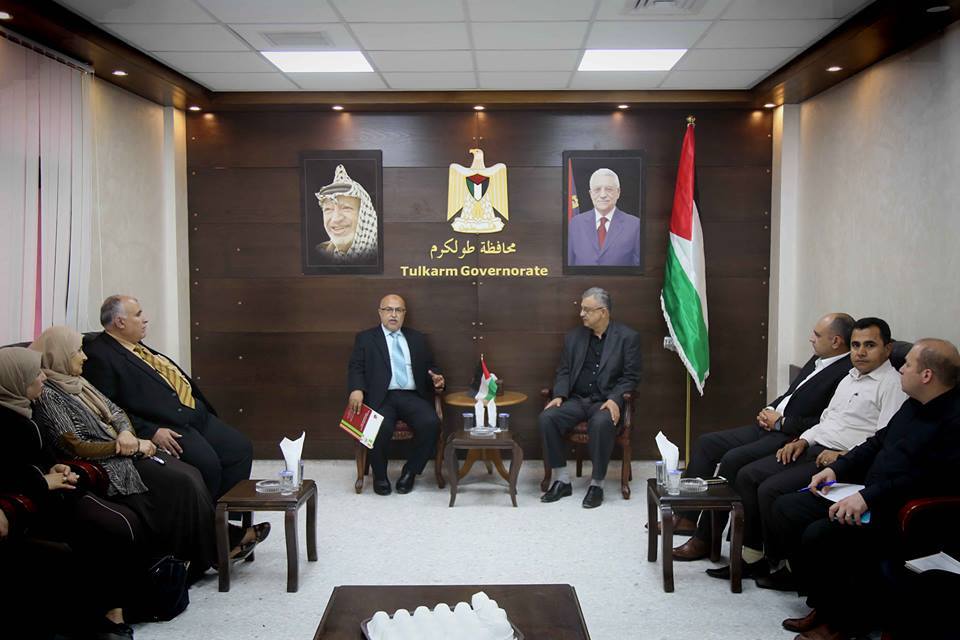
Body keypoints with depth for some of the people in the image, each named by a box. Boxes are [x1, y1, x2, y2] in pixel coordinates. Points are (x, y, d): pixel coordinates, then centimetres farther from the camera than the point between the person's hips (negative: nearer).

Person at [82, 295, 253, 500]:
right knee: (207, 461, -28)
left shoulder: (137, 346, 20)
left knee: (241, 447, -2)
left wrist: (202, 406, 13)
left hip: (195, 414, 9)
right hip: (165, 427, -9)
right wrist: (150, 431, -21)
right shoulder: (99, 356, -8)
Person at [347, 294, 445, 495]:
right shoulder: (365, 338, 13)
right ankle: (380, 476, -3)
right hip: (382, 398, -2)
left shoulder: (417, 338, 22)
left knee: (431, 423, -27)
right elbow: (356, 368, 4)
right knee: (382, 428, -33)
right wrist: (357, 389, -17)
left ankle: (410, 472, -4)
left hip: (413, 397, 3)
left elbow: (430, 366, 23)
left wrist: (436, 378, 0)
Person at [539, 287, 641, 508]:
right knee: (547, 418, -24)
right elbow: (564, 371, 13)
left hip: (606, 401, -4)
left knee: (601, 423, -37)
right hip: (576, 399, 4)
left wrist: (614, 399, -19)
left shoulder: (627, 337, 1)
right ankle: (562, 481, -11)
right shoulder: (574, 337, 13)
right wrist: (559, 395, -6)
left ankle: (597, 484, -20)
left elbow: (631, 376, -3)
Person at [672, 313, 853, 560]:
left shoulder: (847, 373, -14)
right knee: (705, 443, 4)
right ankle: (687, 517, 8)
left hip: (791, 438, -10)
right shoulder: (817, 360, 16)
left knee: (732, 459, -26)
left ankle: (704, 539, -14)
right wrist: (768, 411, 5)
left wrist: (780, 422, -14)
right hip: (771, 427, 10)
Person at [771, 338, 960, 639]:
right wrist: (836, 468, 8)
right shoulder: (914, 405, 14)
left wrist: (868, 497, -29)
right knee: (785, 509, 1)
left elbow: (933, 476, -26)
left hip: (903, 514, -10)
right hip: (867, 496, 10)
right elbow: (877, 443, 22)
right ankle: (825, 603, 8)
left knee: (820, 534, -28)